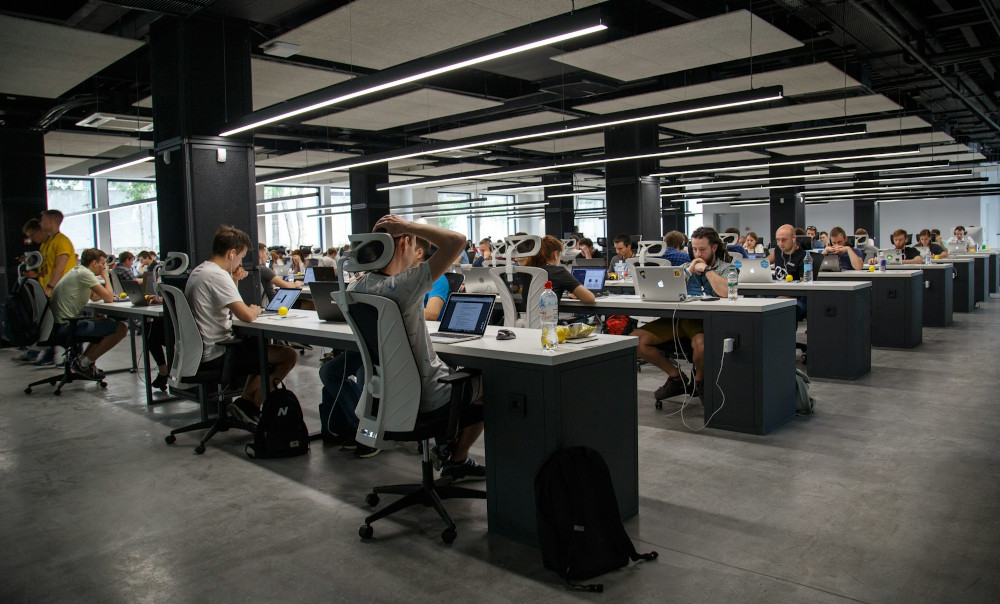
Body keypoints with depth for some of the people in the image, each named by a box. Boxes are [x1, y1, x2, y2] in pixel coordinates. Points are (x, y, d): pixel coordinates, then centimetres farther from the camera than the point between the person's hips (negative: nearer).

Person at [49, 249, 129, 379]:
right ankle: (83, 363, -6)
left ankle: (81, 360, 18)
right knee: (121, 328, -17)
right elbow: (108, 298, -15)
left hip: (58, 325, 11)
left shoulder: (76, 271, 19)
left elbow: (95, 296, 28)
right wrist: (106, 276, -2)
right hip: (66, 326, -11)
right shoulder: (84, 273, -13)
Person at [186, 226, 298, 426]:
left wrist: (234, 282, 9)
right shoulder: (218, 275, -19)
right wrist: (255, 310, -3)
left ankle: (245, 402, 20)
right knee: (289, 356, -10)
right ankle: (247, 404, 1)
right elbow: (246, 316, -26)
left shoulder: (198, 271, 13)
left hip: (200, 352, 11)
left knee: (262, 347, 30)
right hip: (216, 355, -11)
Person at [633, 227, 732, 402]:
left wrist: (706, 269, -2)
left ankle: (699, 380, -5)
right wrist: (689, 271, 5)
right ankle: (676, 376, 3)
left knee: (701, 343, -41)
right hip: (678, 317, 5)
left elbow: (726, 292, -13)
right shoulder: (686, 267, 25)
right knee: (635, 339, -15)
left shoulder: (726, 268, 10)